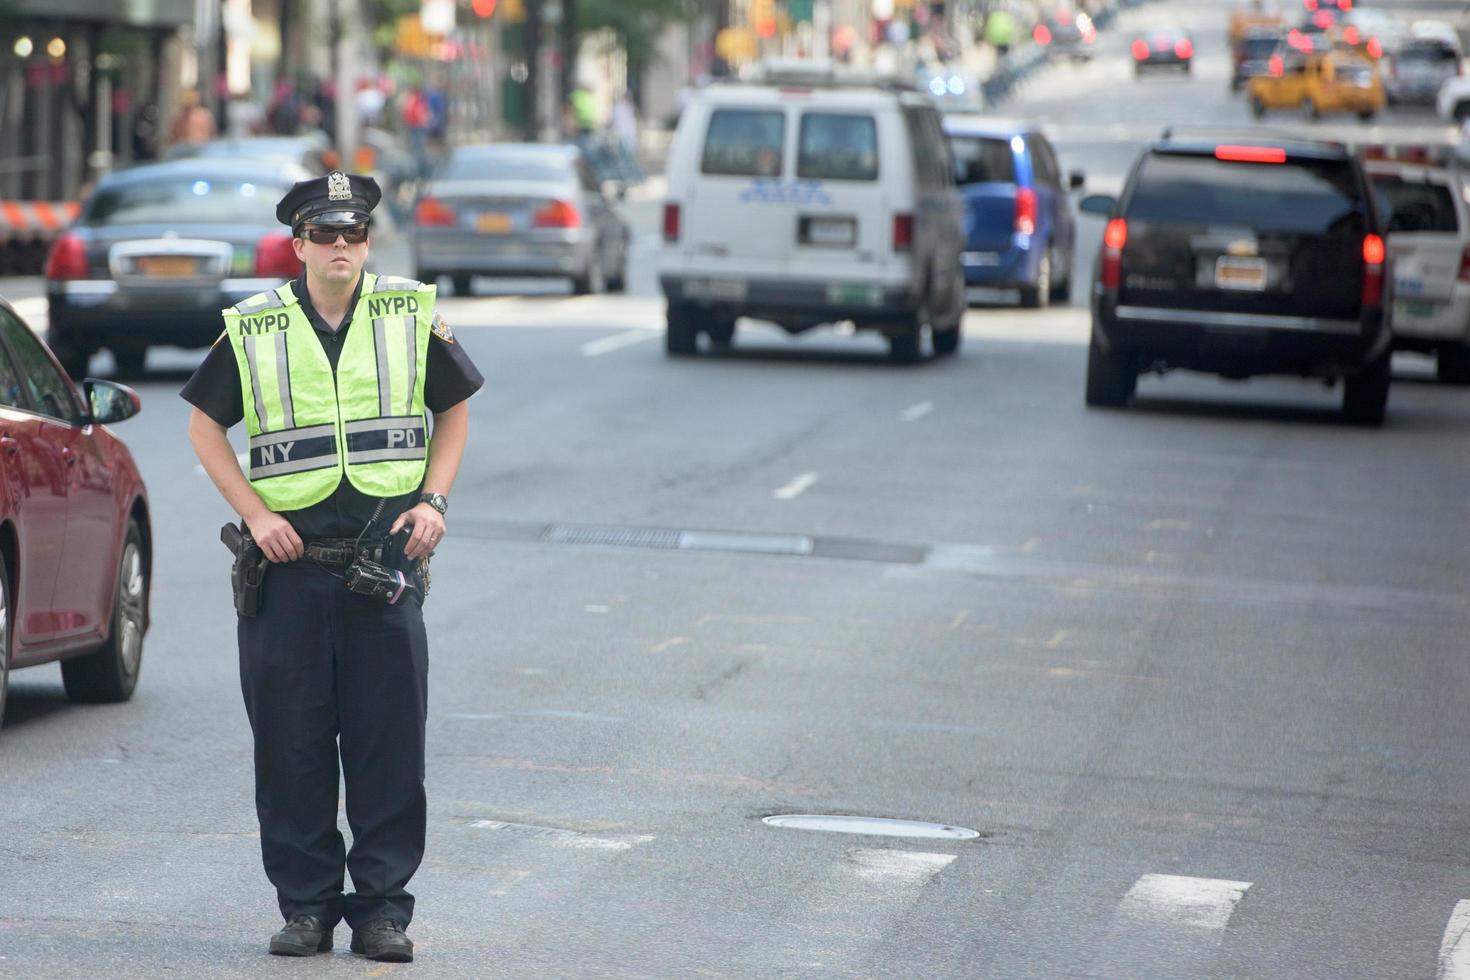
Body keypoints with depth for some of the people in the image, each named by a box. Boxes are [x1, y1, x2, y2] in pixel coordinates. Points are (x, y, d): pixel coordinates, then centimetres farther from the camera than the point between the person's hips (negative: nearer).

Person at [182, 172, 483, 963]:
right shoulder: (254, 330, 2)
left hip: (386, 563, 0)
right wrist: (255, 512, -3)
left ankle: (382, 905, 9)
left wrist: (434, 498, 2)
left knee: (389, 741, 0)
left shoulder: (412, 317, 4)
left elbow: (454, 408, 16)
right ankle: (305, 903, 13)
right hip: (289, 564, 0)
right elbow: (205, 424, 9)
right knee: (292, 742, 2)